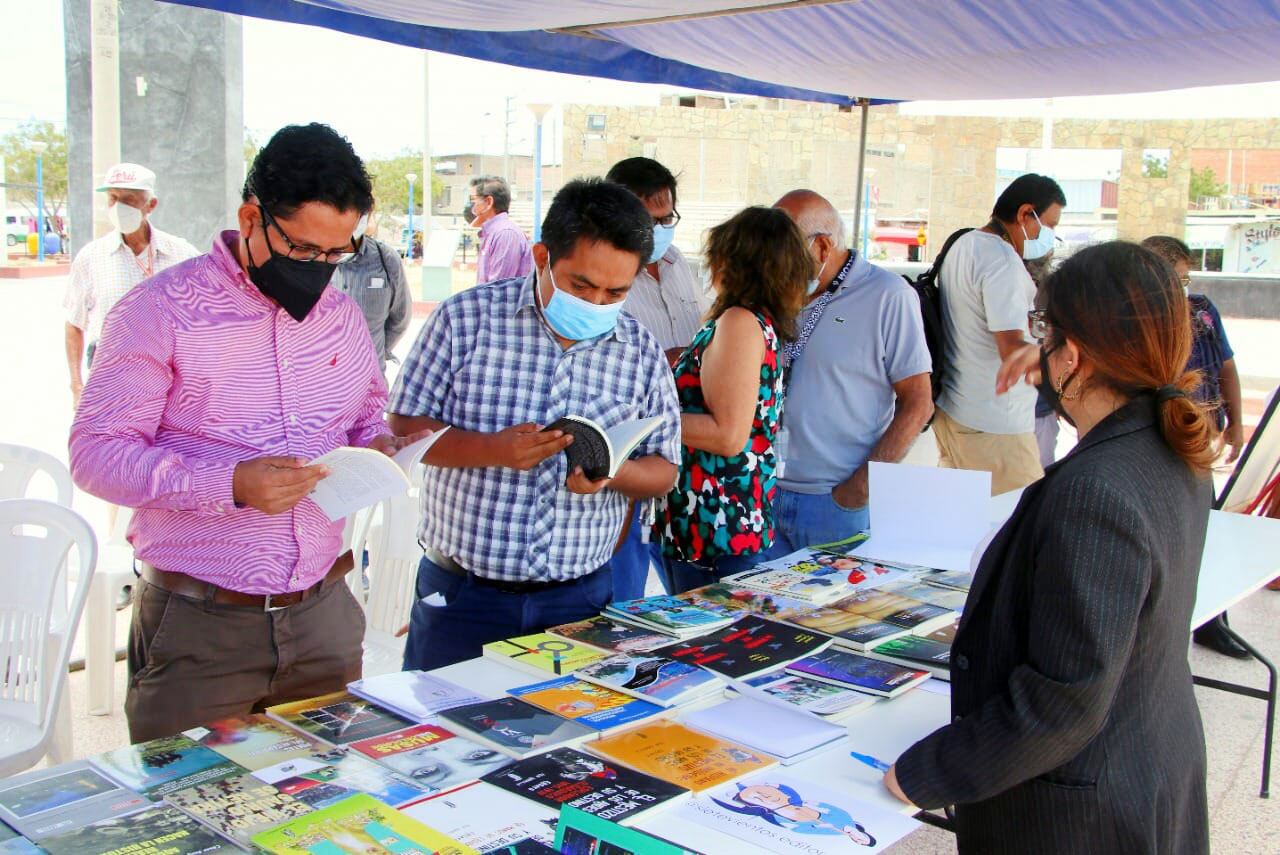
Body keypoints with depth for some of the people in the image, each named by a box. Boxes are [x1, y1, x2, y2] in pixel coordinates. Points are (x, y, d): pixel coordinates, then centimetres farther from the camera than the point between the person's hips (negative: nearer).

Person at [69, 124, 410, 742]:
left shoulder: (341, 314, 10)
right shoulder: (162, 309, -8)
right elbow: (95, 452, -12)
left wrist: (377, 448, 0)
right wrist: (231, 484, -25)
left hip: (323, 615, 5)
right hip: (199, 623, -4)